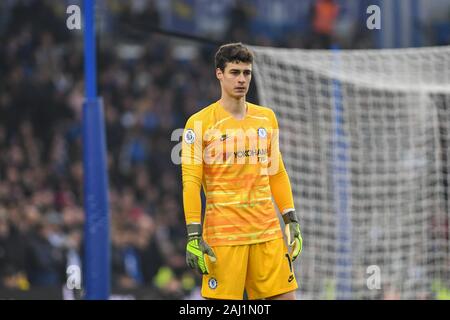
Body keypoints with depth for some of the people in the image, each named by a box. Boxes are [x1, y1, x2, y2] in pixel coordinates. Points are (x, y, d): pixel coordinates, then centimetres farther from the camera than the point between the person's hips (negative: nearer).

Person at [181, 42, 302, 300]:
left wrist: (291, 220, 12)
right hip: (223, 233, -5)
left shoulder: (266, 118, 12)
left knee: (285, 297, 0)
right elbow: (191, 182, -7)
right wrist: (194, 234, -12)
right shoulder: (200, 123, -4)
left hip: (268, 230, 5)